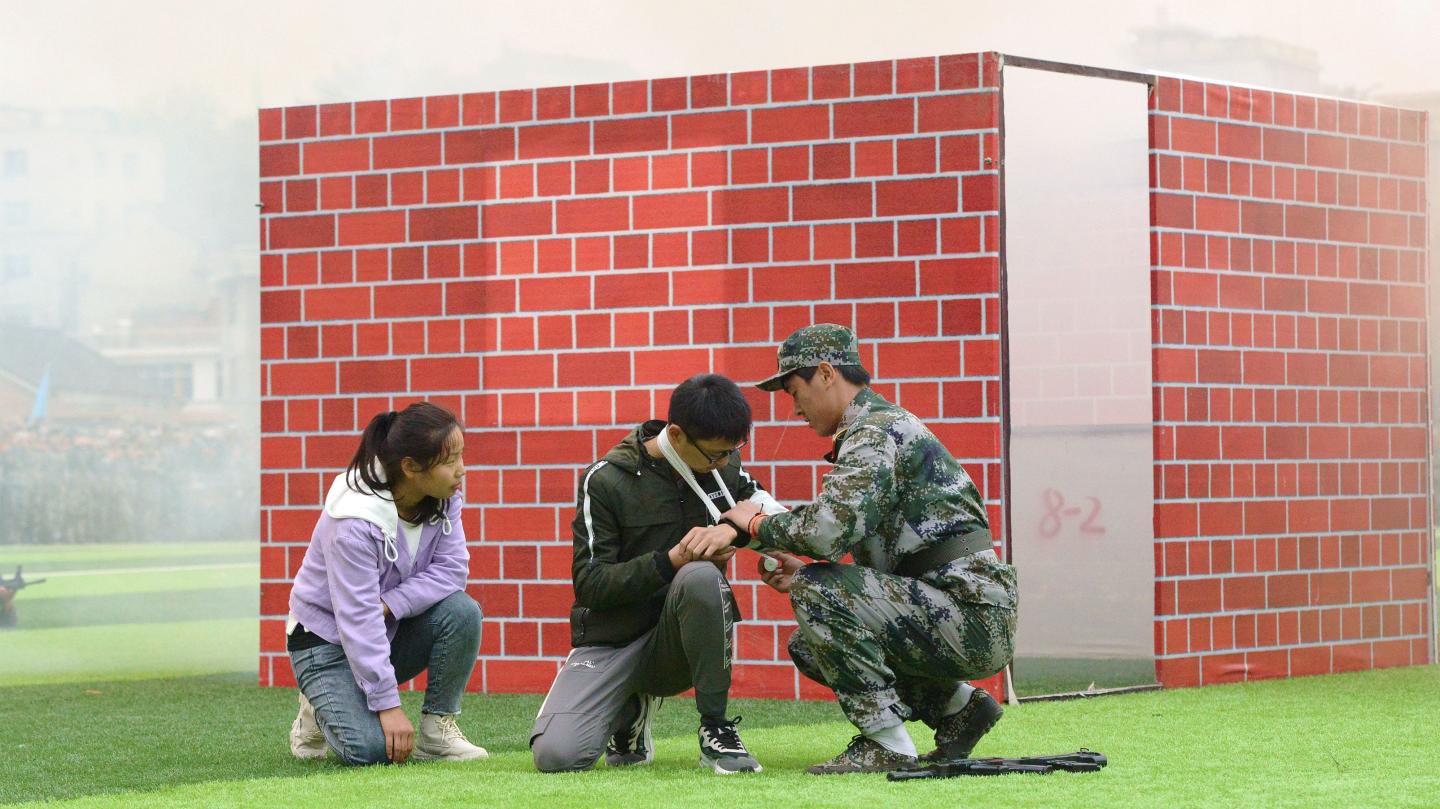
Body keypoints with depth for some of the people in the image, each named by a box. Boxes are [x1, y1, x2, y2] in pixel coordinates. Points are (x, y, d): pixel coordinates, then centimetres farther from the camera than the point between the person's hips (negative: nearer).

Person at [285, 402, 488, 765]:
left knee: (463, 611, -24)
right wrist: (388, 705, -30)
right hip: (329, 639, -6)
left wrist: (389, 605, -29)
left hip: (392, 629, 6)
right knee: (371, 748, -25)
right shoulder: (354, 521, -30)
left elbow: (451, 568, -13)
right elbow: (358, 619, -30)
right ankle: (320, 709, 9)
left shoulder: (442, 498, -9)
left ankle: (438, 728, -8)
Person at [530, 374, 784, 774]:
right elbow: (588, 583, -13)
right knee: (555, 754, -24)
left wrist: (733, 529, -19)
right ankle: (629, 713, 13)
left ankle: (716, 728, -19)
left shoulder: (722, 464, 1)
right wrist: (670, 562, -25)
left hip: (678, 646, 1)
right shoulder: (606, 481, -11)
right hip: (610, 645, -1)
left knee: (701, 575, -34)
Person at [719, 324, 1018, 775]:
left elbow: (829, 529, -26)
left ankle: (887, 746, -15)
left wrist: (758, 524, -7)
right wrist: (805, 572, 14)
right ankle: (958, 707, 16)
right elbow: (893, 568, 24)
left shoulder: (875, 431, -11)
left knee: (816, 591, -20)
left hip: (974, 620, -10)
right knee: (810, 645, 15)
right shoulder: (882, 426, 22)